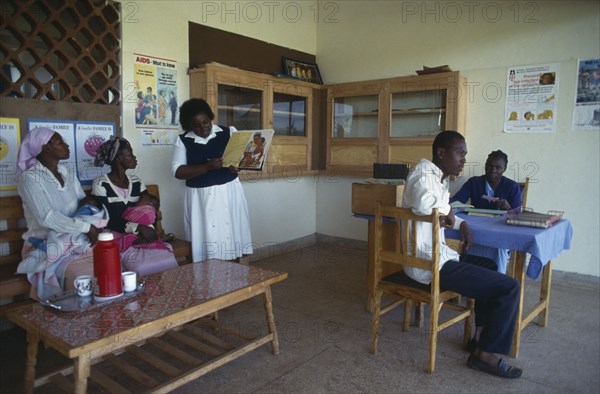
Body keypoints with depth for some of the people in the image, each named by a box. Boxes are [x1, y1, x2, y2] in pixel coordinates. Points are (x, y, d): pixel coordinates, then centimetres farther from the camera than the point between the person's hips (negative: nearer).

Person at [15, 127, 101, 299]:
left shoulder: (68, 174, 12)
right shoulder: (30, 178, -8)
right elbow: (46, 217, -20)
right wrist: (87, 228, -22)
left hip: (78, 241, 6)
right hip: (48, 246, -5)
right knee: (86, 276, -30)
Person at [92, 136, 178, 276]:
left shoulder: (136, 182, 13)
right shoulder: (101, 184, -2)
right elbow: (106, 220, -9)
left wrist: (149, 231, -13)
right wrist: (139, 228, -17)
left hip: (140, 237, 4)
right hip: (116, 239, -4)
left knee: (167, 260, -23)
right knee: (140, 267, -30)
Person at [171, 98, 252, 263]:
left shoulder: (229, 132, 2)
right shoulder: (182, 141, 1)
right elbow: (177, 171, -6)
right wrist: (206, 166, -20)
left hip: (229, 192, 1)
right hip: (200, 197, 0)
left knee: (235, 235, 3)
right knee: (206, 241, -1)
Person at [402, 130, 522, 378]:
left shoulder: (439, 177, 13)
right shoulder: (424, 175, -18)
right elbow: (423, 204, -42)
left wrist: (459, 223, 5)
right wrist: (445, 213, -19)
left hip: (436, 255, 11)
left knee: (489, 267, 31)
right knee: (509, 288, -9)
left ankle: (480, 337, 32)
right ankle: (484, 354, 8)